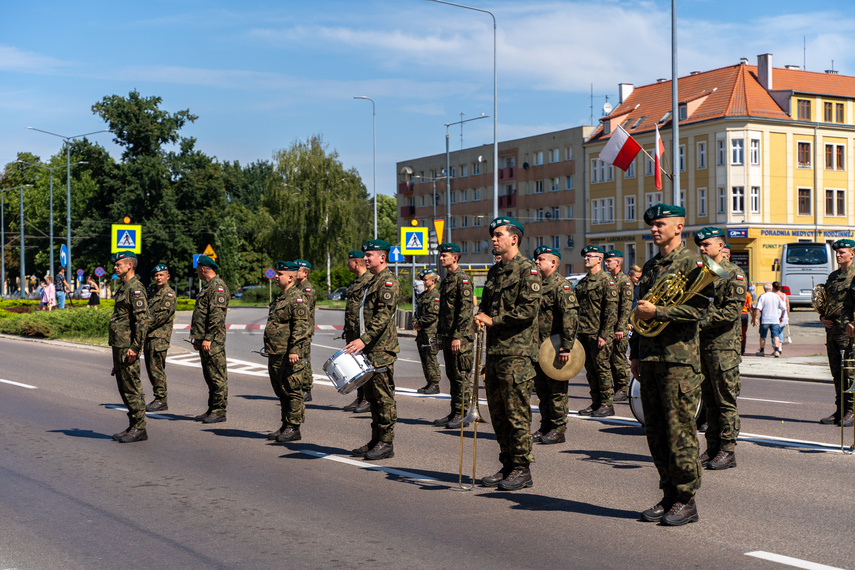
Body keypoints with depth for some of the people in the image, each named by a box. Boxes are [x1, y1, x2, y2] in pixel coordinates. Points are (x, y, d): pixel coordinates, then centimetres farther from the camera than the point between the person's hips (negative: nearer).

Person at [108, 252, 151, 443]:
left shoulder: (135, 289, -14)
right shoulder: (123, 288, 18)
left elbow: (142, 320, -21)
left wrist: (135, 347, -24)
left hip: (128, 347, -10)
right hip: (118, 346, 10)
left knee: (132, 388, -6)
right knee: (124, 387, 13)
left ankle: (139, 429, -1)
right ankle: (133, 426, 20)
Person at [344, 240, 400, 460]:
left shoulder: (388, 281, -11)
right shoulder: (374, 281, 20)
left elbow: (385, 314, -22)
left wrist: (364, 339, -27)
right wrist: (362, 341, 21)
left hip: (382, 349, -10)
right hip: (371, 349, 10)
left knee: (384, 396, -6)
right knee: (372, 396, 12)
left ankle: (386, 443, -1)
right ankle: (376, 440, 19)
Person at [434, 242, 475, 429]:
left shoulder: (462, 279, -11)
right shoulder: (446, 280, 18)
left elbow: (465, 309, -18)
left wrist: (458, 336, -21)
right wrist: (440, 335, 19)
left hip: (460, 337, -9)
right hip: (448, 336, 9)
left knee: (461, 376, -4)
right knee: (452, 376, 12)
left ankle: (462, 415, 0)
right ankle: (454, 413, 18)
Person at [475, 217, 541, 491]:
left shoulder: (527, 270, -7)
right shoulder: (494, 271, 19)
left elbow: (529, 309, -16)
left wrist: (493, 320, -12)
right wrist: (481, 317, 2)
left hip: (517, 353, -8)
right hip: (494, 350, 9)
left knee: (517, 413, -6)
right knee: (497, 412, 11)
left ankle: (522, 469, 2)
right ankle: (507, 466, 20)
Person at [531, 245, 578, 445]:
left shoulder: (561, 286, -12)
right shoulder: (538, 284, 15)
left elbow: (570, 316, -20)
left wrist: (566, 347, -25)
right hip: (538, 347, 9)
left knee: (557, 391, -2)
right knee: (542, 390, 13)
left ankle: (559, 430, 5)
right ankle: (545, 428, 22)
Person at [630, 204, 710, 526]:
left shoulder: (691, 263, -5)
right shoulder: (650, 266, 19)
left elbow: (697, 309, -16)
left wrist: (656, 312, -16)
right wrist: (635, 353, 20)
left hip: (679, 359, -8)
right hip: (650, 360, 8)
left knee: (680, 430, -6)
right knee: (655, 431, 9)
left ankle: (687, 501, 2)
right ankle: (669, 496, 18)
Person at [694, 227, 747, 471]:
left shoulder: (733, 274, -5)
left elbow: (733, 310, -15)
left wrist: (702, 322, -19)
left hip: (724, 347, -7)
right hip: (702, 345, 7)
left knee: (726, 402, -3)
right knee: (710, 401, 11)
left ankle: (727, 451, 1)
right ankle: (712, 448, 16)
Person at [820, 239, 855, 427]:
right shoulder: (833, 276, 19)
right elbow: (824, 300, 27)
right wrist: (822, 317, 9)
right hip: (831, 328, 8)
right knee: (836, 371, 10)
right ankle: (840, 412, 16)